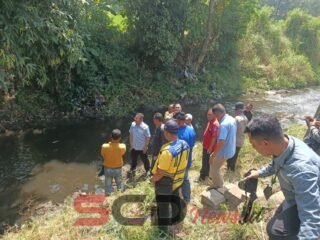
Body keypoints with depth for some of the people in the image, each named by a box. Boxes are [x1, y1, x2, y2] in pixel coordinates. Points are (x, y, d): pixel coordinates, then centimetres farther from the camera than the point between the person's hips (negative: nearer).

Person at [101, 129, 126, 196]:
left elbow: (103, 156, -7)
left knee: (108, 185, 20)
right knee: (119, 183, 27)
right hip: (118, 169, 1)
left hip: (108, 169, 0)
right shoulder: (122, 147, -28)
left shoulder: (104, 146, -28)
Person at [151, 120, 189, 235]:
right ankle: (176, 218, 53)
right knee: (175, 199, 29)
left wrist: (153, 179, -9)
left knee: (163, 205, 15)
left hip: (165, 184, -7)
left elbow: (161, 172, -28)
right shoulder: (184, 144, -13)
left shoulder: (167, 150, -36)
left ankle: (163, 228, 35)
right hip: (178, 180, 7)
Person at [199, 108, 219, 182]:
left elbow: (214, 137, -25)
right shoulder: (210, 122, 7)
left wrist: (210, 148, -22)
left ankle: (203, 176, 17)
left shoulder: (215, 124, -24)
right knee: (205, 161, 20)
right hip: (205, 146, 9)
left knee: (206, 162, 4)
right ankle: (205, 174, 35)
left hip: (209, 147, -9)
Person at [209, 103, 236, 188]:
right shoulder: (232, 119, 1)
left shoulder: (224, 124, -30)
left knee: (214, 169, 10)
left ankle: (218, 186, 27)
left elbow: (221, 142, -33)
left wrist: (213, 155, -23)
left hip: (224, 152, -9)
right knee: (213, 162, 27)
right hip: (230, 149, 9)